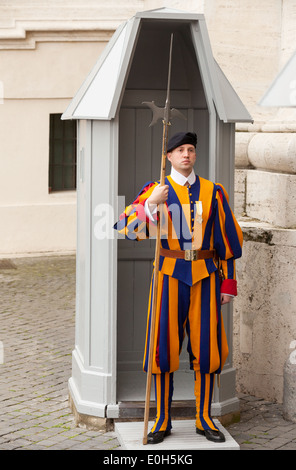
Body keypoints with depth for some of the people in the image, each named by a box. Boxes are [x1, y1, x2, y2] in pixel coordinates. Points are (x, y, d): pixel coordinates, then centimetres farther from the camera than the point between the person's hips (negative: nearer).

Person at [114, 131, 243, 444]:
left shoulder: (213, 192, 9)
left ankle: (204, 419, 15)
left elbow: (227, 238, 11)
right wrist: (150, 204, -21)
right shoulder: (156, 191, 4)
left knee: (205, 346, 4)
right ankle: (162, 421, 10)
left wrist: (229, 281, 7)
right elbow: (127, 230, -6)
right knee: (165, 346, 0)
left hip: (205, 275, 1)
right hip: (170, 274, -1)